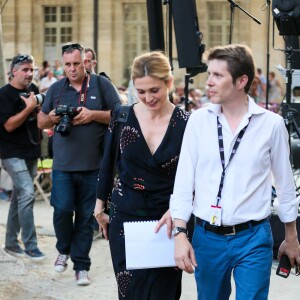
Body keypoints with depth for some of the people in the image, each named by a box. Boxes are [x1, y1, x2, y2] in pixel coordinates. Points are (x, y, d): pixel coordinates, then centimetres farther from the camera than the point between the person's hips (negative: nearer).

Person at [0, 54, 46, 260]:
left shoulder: (33, 89, 10)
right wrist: (29, 108, -20)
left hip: (32, 152, 7)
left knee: (20, 197, 12)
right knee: (27, 193, -18)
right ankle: (30, 246, -14)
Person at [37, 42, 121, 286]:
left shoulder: (102, 85, 1)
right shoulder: (56, 88, 9)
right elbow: (41, 121, 17)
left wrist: (94, 114, -14)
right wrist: (52, 118, -6)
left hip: (93, 165, -1)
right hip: (63, 164, 1)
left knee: (86, 216, 4)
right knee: (62, 209, -8)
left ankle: (81, 266, 14)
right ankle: (64, 249, 20)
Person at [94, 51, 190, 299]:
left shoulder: (185, 123, -7)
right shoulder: (122, 117, -1)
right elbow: (108, 164, 9)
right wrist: (100, 206, 13)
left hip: (165, 220, -2)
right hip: (125, 217, 2)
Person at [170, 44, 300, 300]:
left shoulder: (271, 124, -4)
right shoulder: (198, 120, -1)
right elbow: (184, 181, 1)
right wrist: (180, 233, -6)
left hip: (253, 239, -2)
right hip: (207, 237, 2)